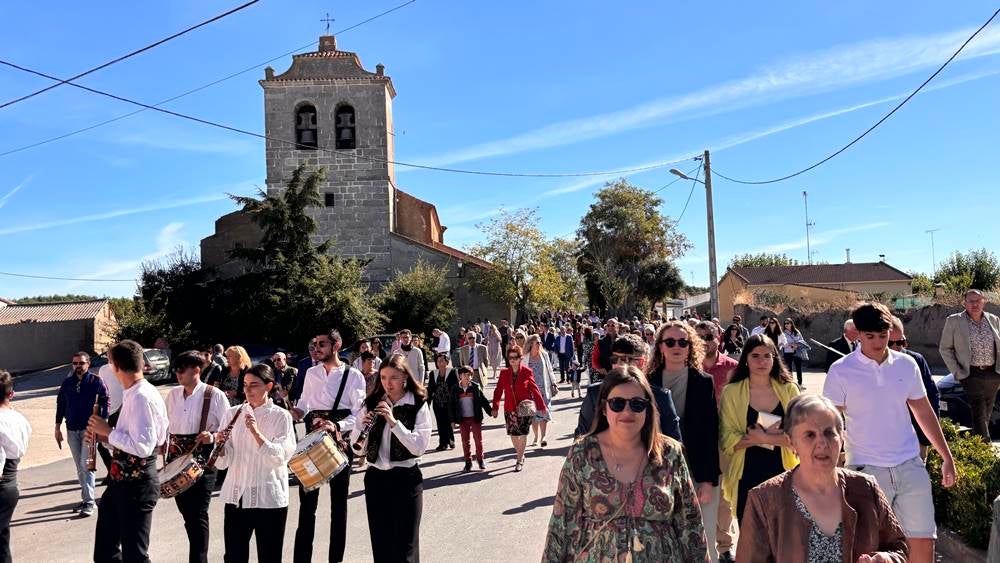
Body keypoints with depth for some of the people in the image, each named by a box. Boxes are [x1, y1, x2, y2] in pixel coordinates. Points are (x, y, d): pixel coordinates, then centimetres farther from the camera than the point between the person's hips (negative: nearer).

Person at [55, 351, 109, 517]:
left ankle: (89, 502, -7)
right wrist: (58, 427, 10)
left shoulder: (96, 382, -5)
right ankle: (86, 498, 20)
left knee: (86, 464, -11)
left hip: (89, 429, -5)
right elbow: (60, 404, 13)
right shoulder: (67, 383, 7)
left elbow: (105, 403, -5)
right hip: (72, 430, 5)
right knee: (79, 467, 11)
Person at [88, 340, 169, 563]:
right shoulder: (136, 394, 9)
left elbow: (143, 447, -27)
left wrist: (108, 431, -17)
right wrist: (104, 436, 4)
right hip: (125, 478, 10)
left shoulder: (141, 397, -22)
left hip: (137, 483, -10)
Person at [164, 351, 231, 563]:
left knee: (198, 515, -8)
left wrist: (213, 438, -24)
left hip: (202, 460, -6)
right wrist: (165, 456, 13)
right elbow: (166, 426, 18)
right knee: (186, 513, 13)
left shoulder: (215, 396, -7)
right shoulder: (173, 394, 9)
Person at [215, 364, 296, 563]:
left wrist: (256, 432, -25)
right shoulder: (233, 414, 5)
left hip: (269, 499, -3)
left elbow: (279, 458, -15)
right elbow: (224, 461, 5)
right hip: (236, 497, 3)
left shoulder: (281, 416, -5)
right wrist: (220, 444, -16)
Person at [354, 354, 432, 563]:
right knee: (380, 543, 11)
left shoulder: (418, 405, -7)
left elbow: (420, 447, -18)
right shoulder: (372, 403, 3)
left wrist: (394, 421, -24)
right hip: (375, 478, 4)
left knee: (404, 546, 3)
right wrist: (363, 426, -17)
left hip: (406, 479, -3)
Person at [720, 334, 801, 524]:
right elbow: (727, 441, -9)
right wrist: (779, 437, -14)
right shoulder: (731, 392, -2)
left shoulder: (789, 389, 3)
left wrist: (764, 438, -17)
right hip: (747, 478, -1)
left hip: (782, 474, 1)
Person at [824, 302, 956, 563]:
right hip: (866, 470, -3)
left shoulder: (906, 364, 4)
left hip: (910, 467, 3)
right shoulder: (840, 371, -7)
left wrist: (947, 457, 14)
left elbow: (924, 413, 14)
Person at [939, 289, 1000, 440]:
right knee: (979, 415, -9)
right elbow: (945, 348, 0)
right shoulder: (953, 321, -3)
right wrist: (957, 372, -7)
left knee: (987, 414, 13)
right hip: (972, 375, -4)